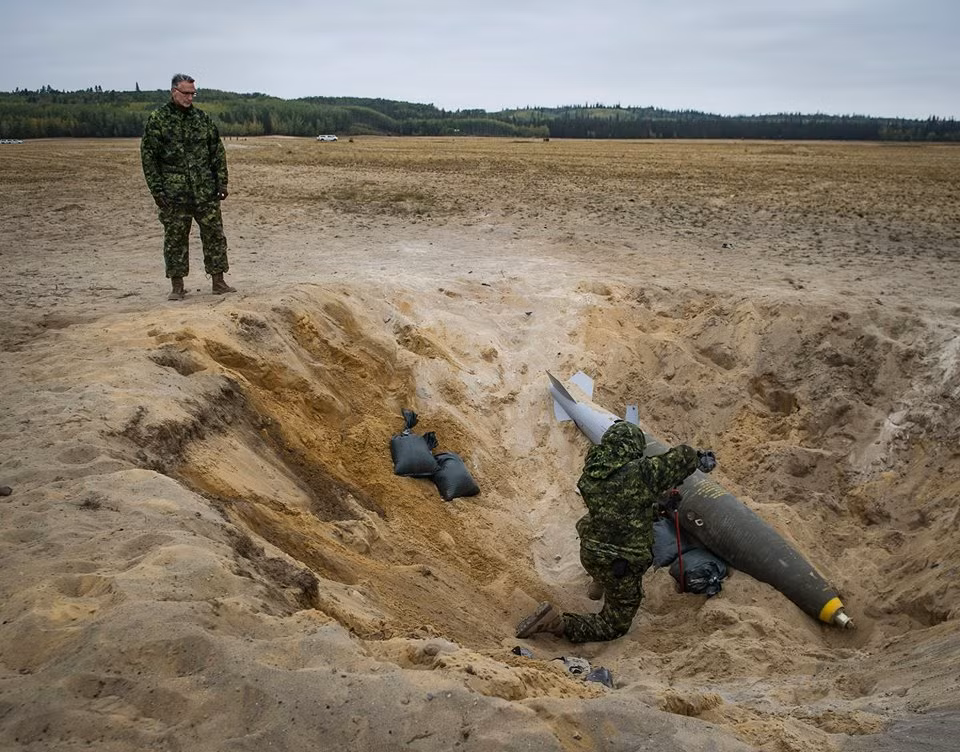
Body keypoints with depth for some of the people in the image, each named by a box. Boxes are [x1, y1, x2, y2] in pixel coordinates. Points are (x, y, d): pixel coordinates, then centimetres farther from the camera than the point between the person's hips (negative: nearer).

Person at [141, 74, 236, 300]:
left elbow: (218, 152, 12)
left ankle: (219, 282, 12)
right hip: (174, 194, -2)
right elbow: (148, 157, -2)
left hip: (206, 192, 3)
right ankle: (177, 286, 13)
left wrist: (221, 183, 4)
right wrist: (157, 190, -8)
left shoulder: (203, 118, 9)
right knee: (175, 239, 4)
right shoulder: (157, 120, 0)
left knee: (214, 235, 3)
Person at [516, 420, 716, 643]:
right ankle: (559, 623, -6)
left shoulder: (590, 473, -6)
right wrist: (702, 459, 13)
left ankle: (600, 584, 45)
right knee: (615, 626, 12)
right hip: (621, 565, -6)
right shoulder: (641, 473, -22)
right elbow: (684, 456, -9)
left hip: (590, 552, 6)